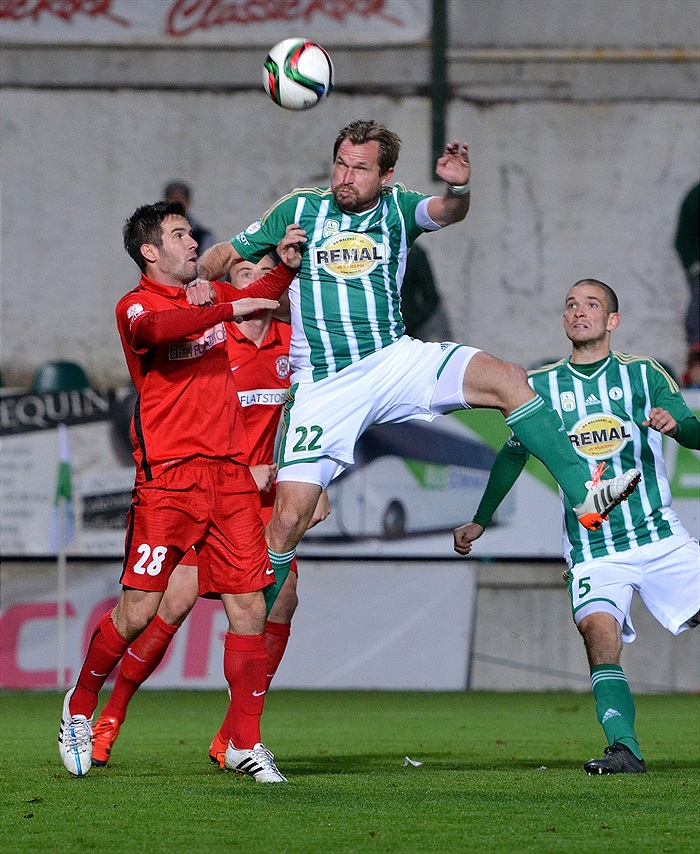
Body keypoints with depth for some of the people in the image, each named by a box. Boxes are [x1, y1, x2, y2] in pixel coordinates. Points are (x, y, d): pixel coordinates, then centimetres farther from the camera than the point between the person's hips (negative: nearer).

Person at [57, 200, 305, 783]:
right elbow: (159, 327, -26)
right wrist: (228, 309, -29)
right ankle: (80, 707, 17)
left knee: (249, 608, -1)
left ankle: (245, 741, 6)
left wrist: (286, 265, 21)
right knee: (138, 611, -6)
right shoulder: (135, 306, -2)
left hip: (229, 471, 6)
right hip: (168, 475, -6)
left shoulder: (211, 296, 19)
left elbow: (260, 296, 40)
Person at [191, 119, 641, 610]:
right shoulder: (299, 210, 2)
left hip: (395, 361, 1)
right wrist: (203, 279, -12)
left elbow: (446, 213, -19)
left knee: (508, 380, -20)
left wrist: (458, 189, -43)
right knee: (289, 516, -11)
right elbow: (226, 254, 11)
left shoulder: (397, 209, 3)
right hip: (321, 383, -1)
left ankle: (584, 494, -21)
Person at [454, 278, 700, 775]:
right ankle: (625, 749, -31)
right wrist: (480, 521, 26)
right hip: (593, 549, -1)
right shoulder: (542, 386, 8)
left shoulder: (644, 375, 5)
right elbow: (514, 455, 21)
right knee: (598, 628, -26)